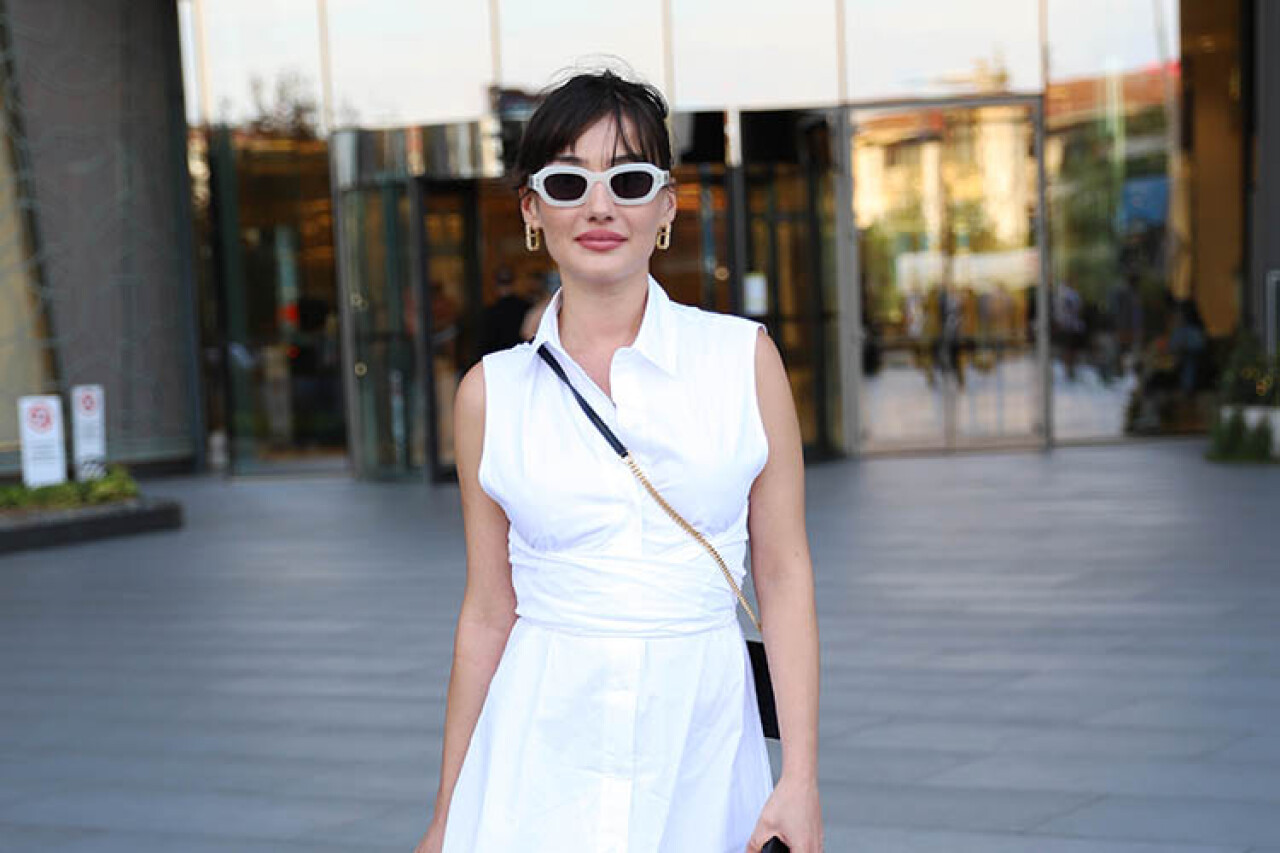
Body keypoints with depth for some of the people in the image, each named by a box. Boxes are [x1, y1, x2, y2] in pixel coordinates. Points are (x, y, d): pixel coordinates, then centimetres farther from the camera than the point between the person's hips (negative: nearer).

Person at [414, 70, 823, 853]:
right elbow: (489, 612, 6)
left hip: (701, 733, 0)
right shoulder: (494, 393, 2)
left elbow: (784, 577, 0)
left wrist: (802, 779, -5)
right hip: (543, 753, 0)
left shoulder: (745, 359, 0)